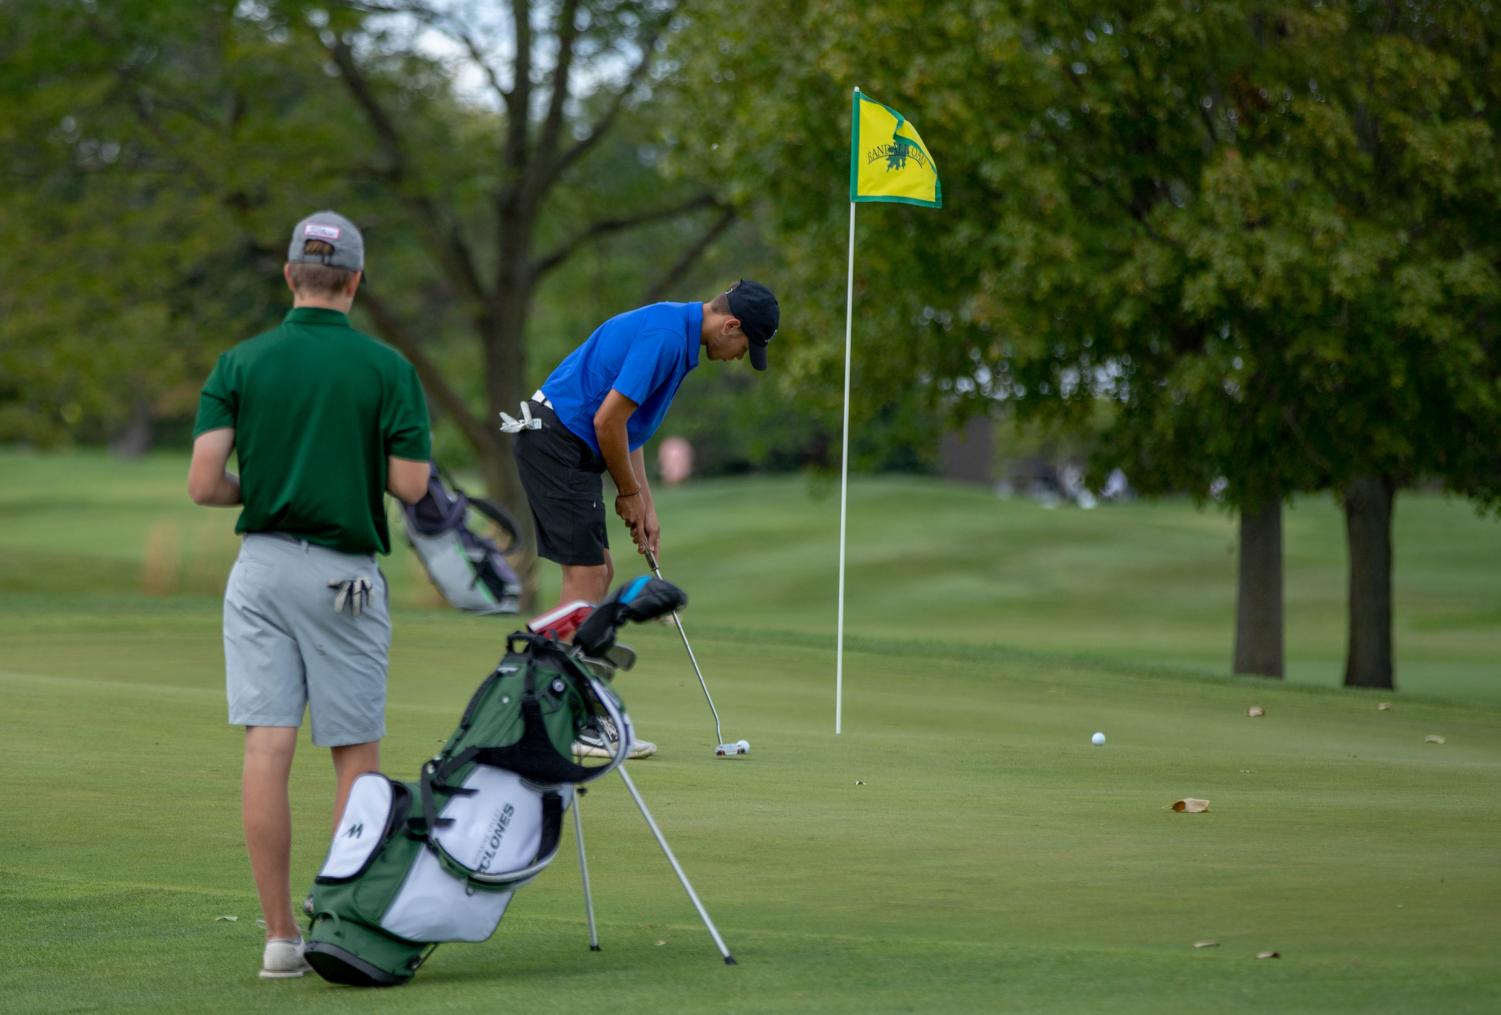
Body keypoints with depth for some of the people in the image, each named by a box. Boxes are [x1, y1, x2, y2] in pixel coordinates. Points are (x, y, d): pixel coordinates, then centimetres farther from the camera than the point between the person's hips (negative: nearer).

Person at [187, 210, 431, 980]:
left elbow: (204, 483, -8)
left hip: (261, 564, 2)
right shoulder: (386, 368, -4)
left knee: (267, 748, -4)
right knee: (356, 756, 9)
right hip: (345, 574, -1)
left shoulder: (241, 364, 0)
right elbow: (411, 484, -8)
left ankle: (280, 936, -5)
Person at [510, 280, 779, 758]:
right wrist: (629, 494, -5)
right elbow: (608, 420, -20)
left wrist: (645, 506, 16)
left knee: (597, 573, 12)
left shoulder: (673, 331, 14)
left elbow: (625, 424, 20)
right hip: (558, 444, -10)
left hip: (558, 444, 10)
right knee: (585, 575, -7)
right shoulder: (664, 337, -19)